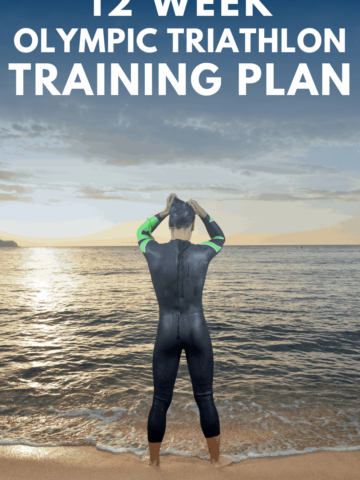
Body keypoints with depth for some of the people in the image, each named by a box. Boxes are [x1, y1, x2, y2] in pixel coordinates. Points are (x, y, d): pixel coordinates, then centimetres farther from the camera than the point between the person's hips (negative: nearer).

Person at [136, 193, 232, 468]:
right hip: (196, 332, 0)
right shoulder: (201, 253, -13)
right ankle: (216, 457, 34)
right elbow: (220, 238, 13)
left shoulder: (154, 252, -12)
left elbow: (141, 233, 14)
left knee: (160, 401, 16)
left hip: (166, 334, 1)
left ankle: (154, 461, 32)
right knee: (205, 398, 17)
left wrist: (165, 211, 12)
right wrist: (202, 213, 10)